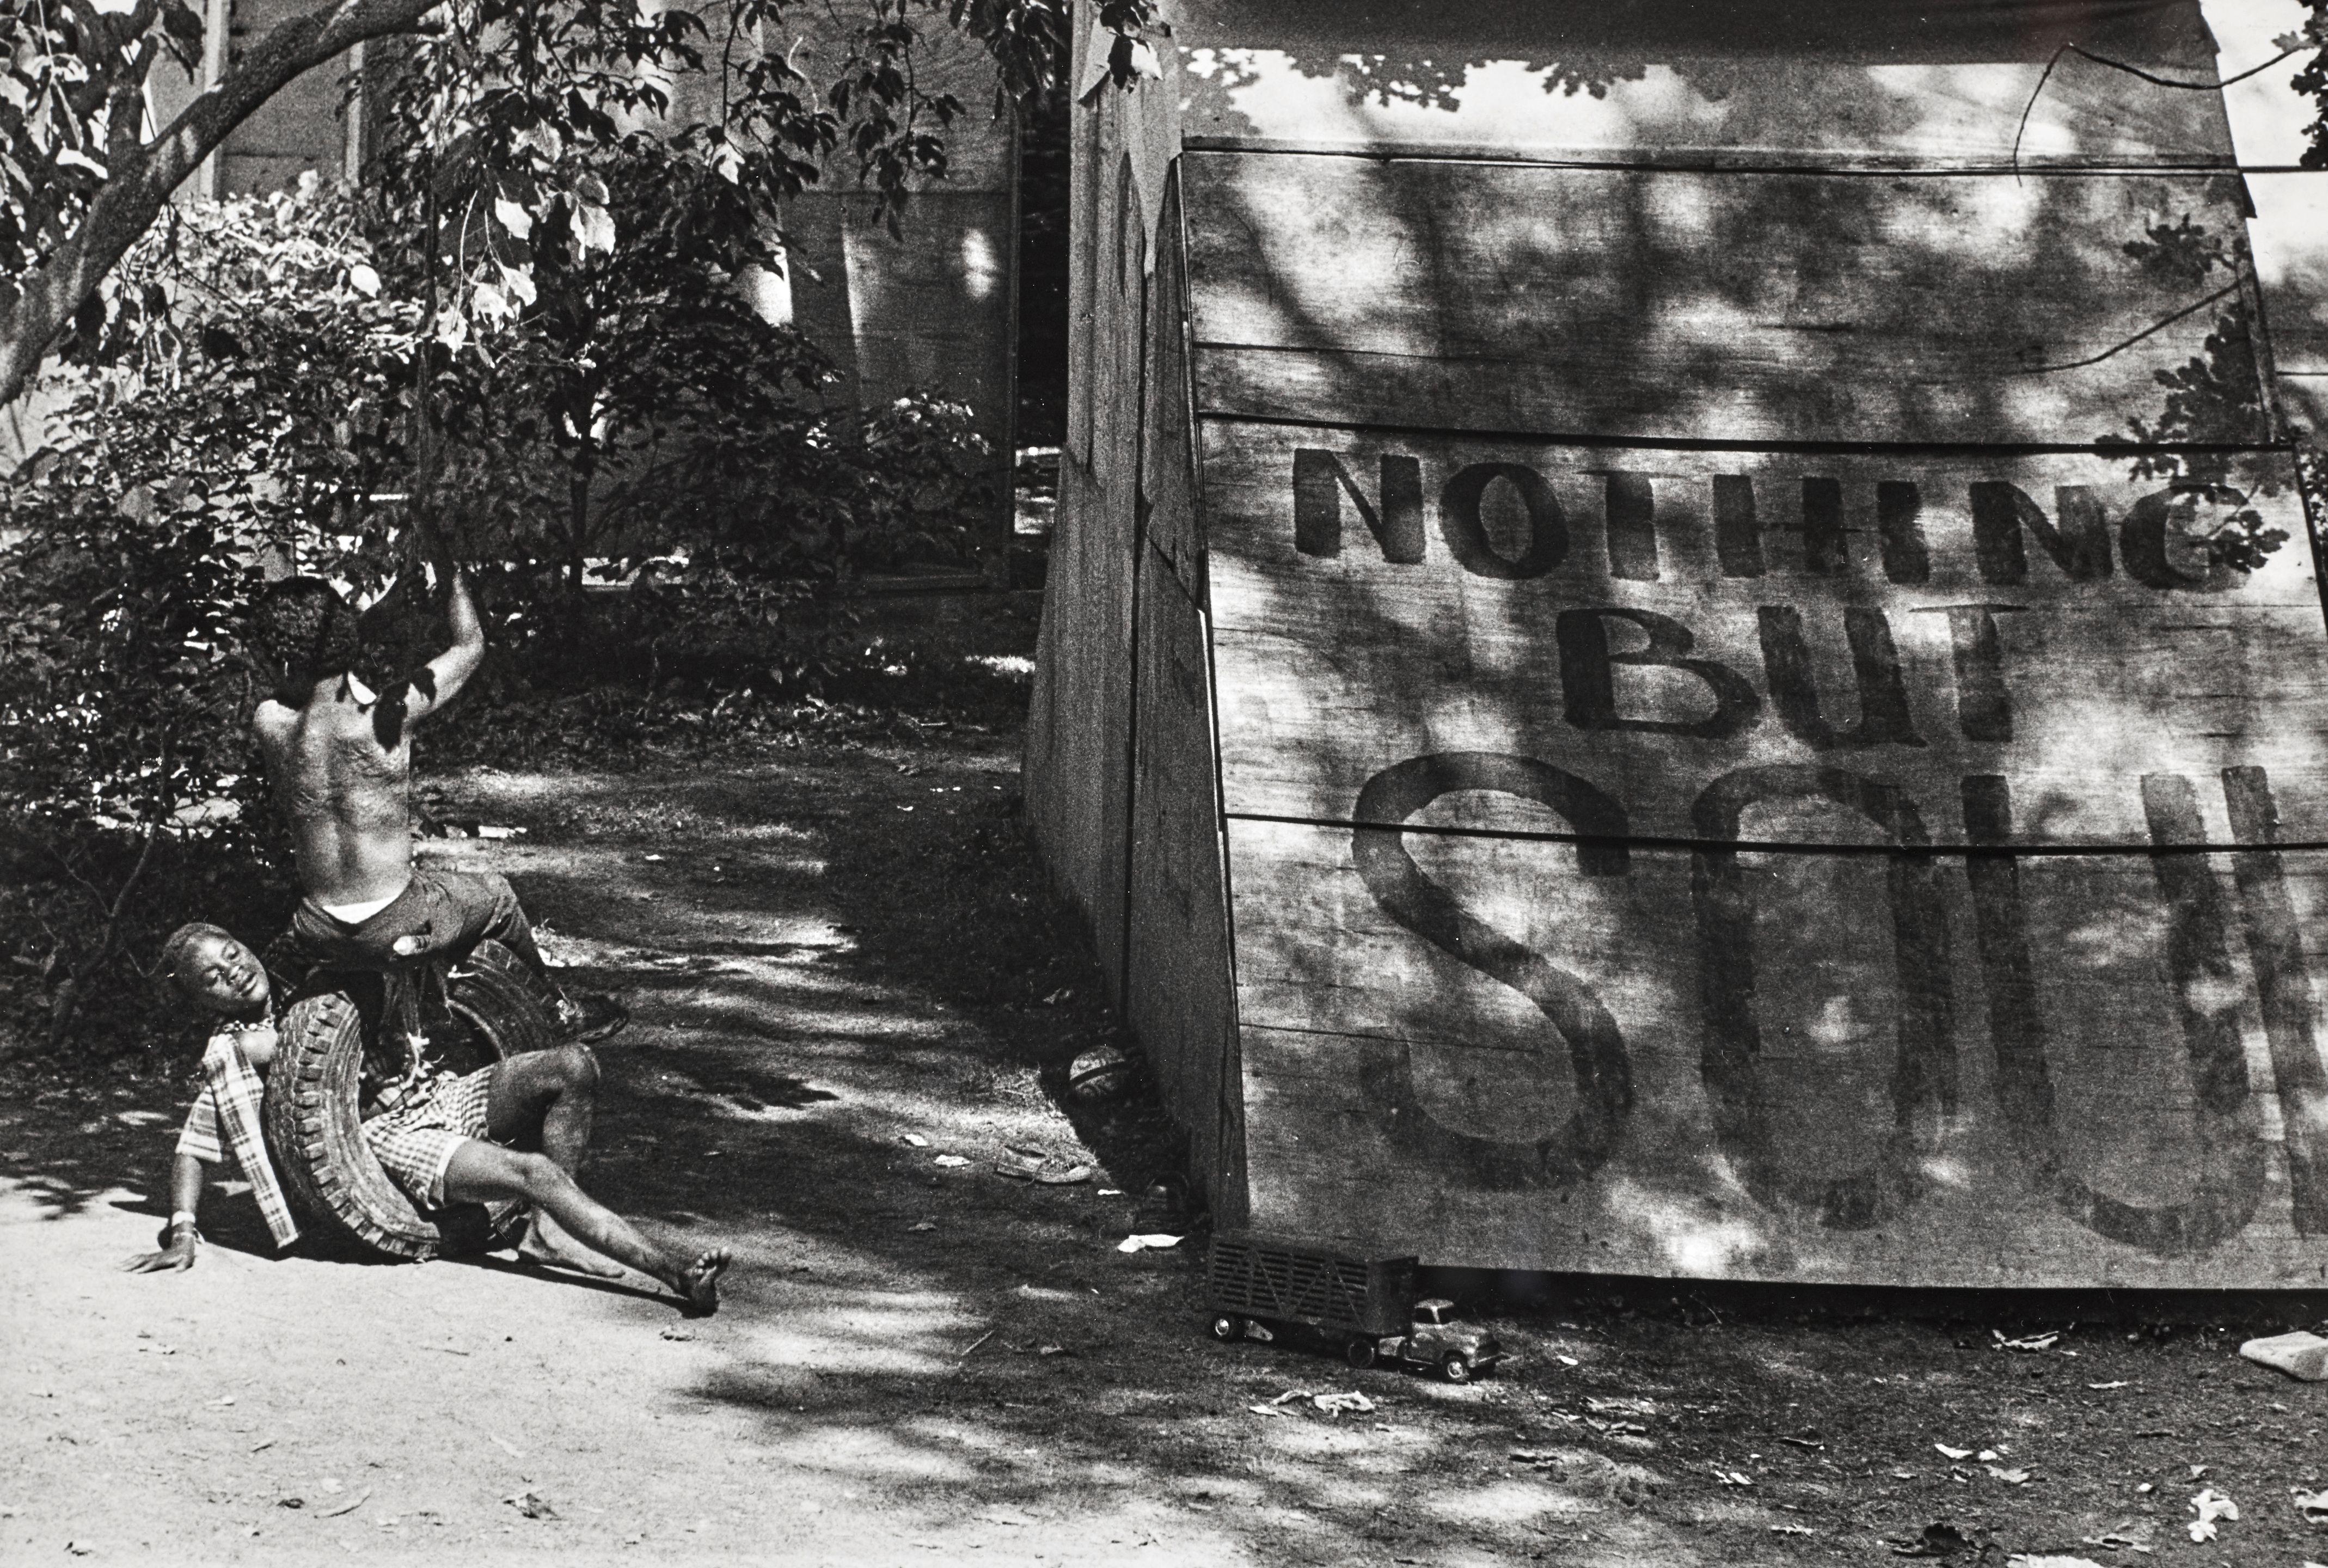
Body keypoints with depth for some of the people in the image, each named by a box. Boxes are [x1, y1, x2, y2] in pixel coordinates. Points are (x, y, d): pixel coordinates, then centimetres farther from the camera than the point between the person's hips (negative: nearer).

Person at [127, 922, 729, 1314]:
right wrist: (182, 1233, -11)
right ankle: (674, 1273, -39)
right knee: (537, 1172, -29)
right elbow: (191, 1150, 1)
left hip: (443, 1095, 7)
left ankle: (546, 1234, -19)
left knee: (573, 1066, -17)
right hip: (390, 1139, -7)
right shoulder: (228, 1057, 6)